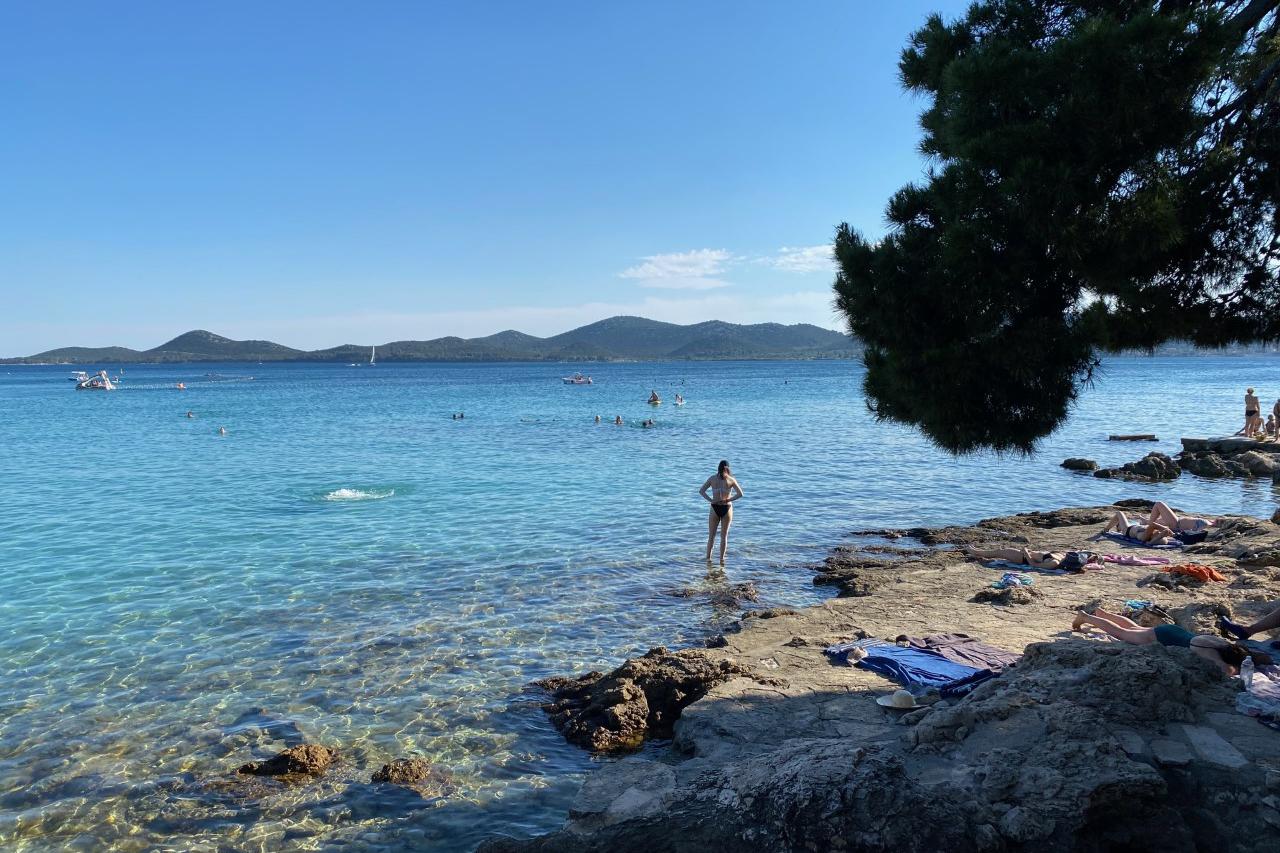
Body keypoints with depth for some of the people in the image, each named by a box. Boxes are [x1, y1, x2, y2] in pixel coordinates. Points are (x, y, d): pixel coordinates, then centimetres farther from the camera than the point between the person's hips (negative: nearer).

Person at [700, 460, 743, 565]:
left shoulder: (712, 478, -1)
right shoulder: (731, 479, -4)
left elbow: (701, 491, -6)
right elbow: (740, 494, -9)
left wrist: (710, 500, -8)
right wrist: (729, 500, -6)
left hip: (715, 508, 0)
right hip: (727, 508, 0)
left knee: (711, 535, 12)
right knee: (724, 536, 11)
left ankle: (708, 558, 11)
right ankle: (722, 559, 11)